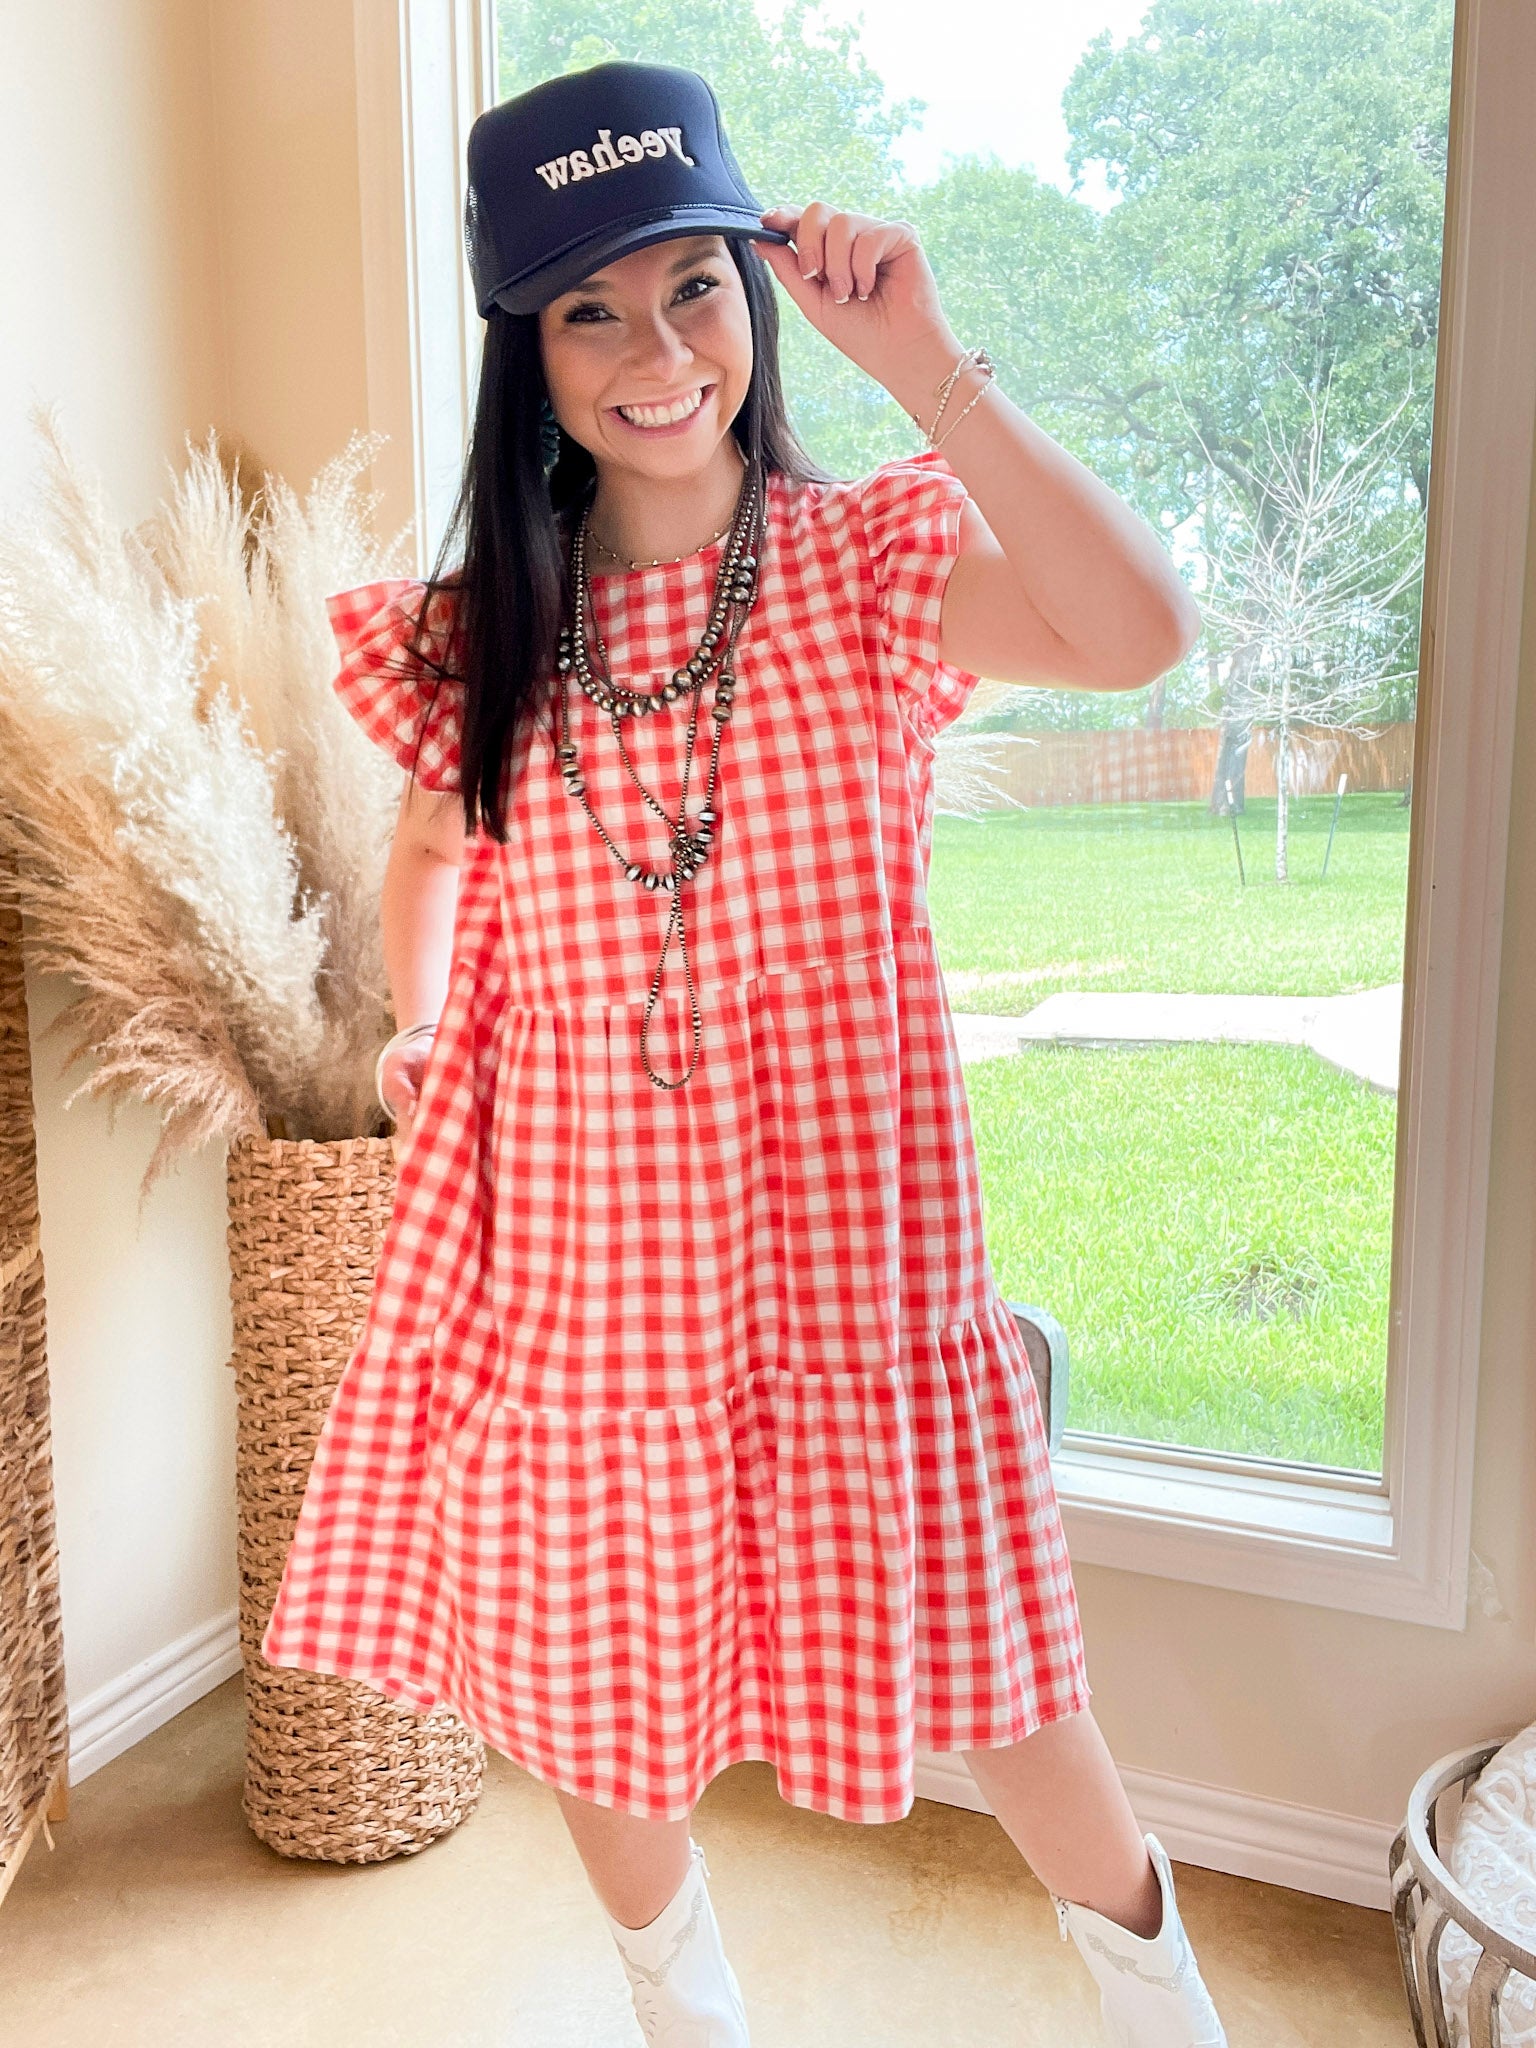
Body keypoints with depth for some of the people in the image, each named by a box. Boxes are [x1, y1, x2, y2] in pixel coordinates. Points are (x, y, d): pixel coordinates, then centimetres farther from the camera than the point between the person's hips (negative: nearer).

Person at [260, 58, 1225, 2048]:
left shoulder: (871, 560, -6)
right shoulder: (479, 629, 3)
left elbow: (1140, 633, -24)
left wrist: (921, 358, -23)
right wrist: (417, 1023, 2)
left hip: (833, 1212, -2)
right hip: (570, 1228, 3)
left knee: (960, 1655, 12)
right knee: (586, 1675, 18)